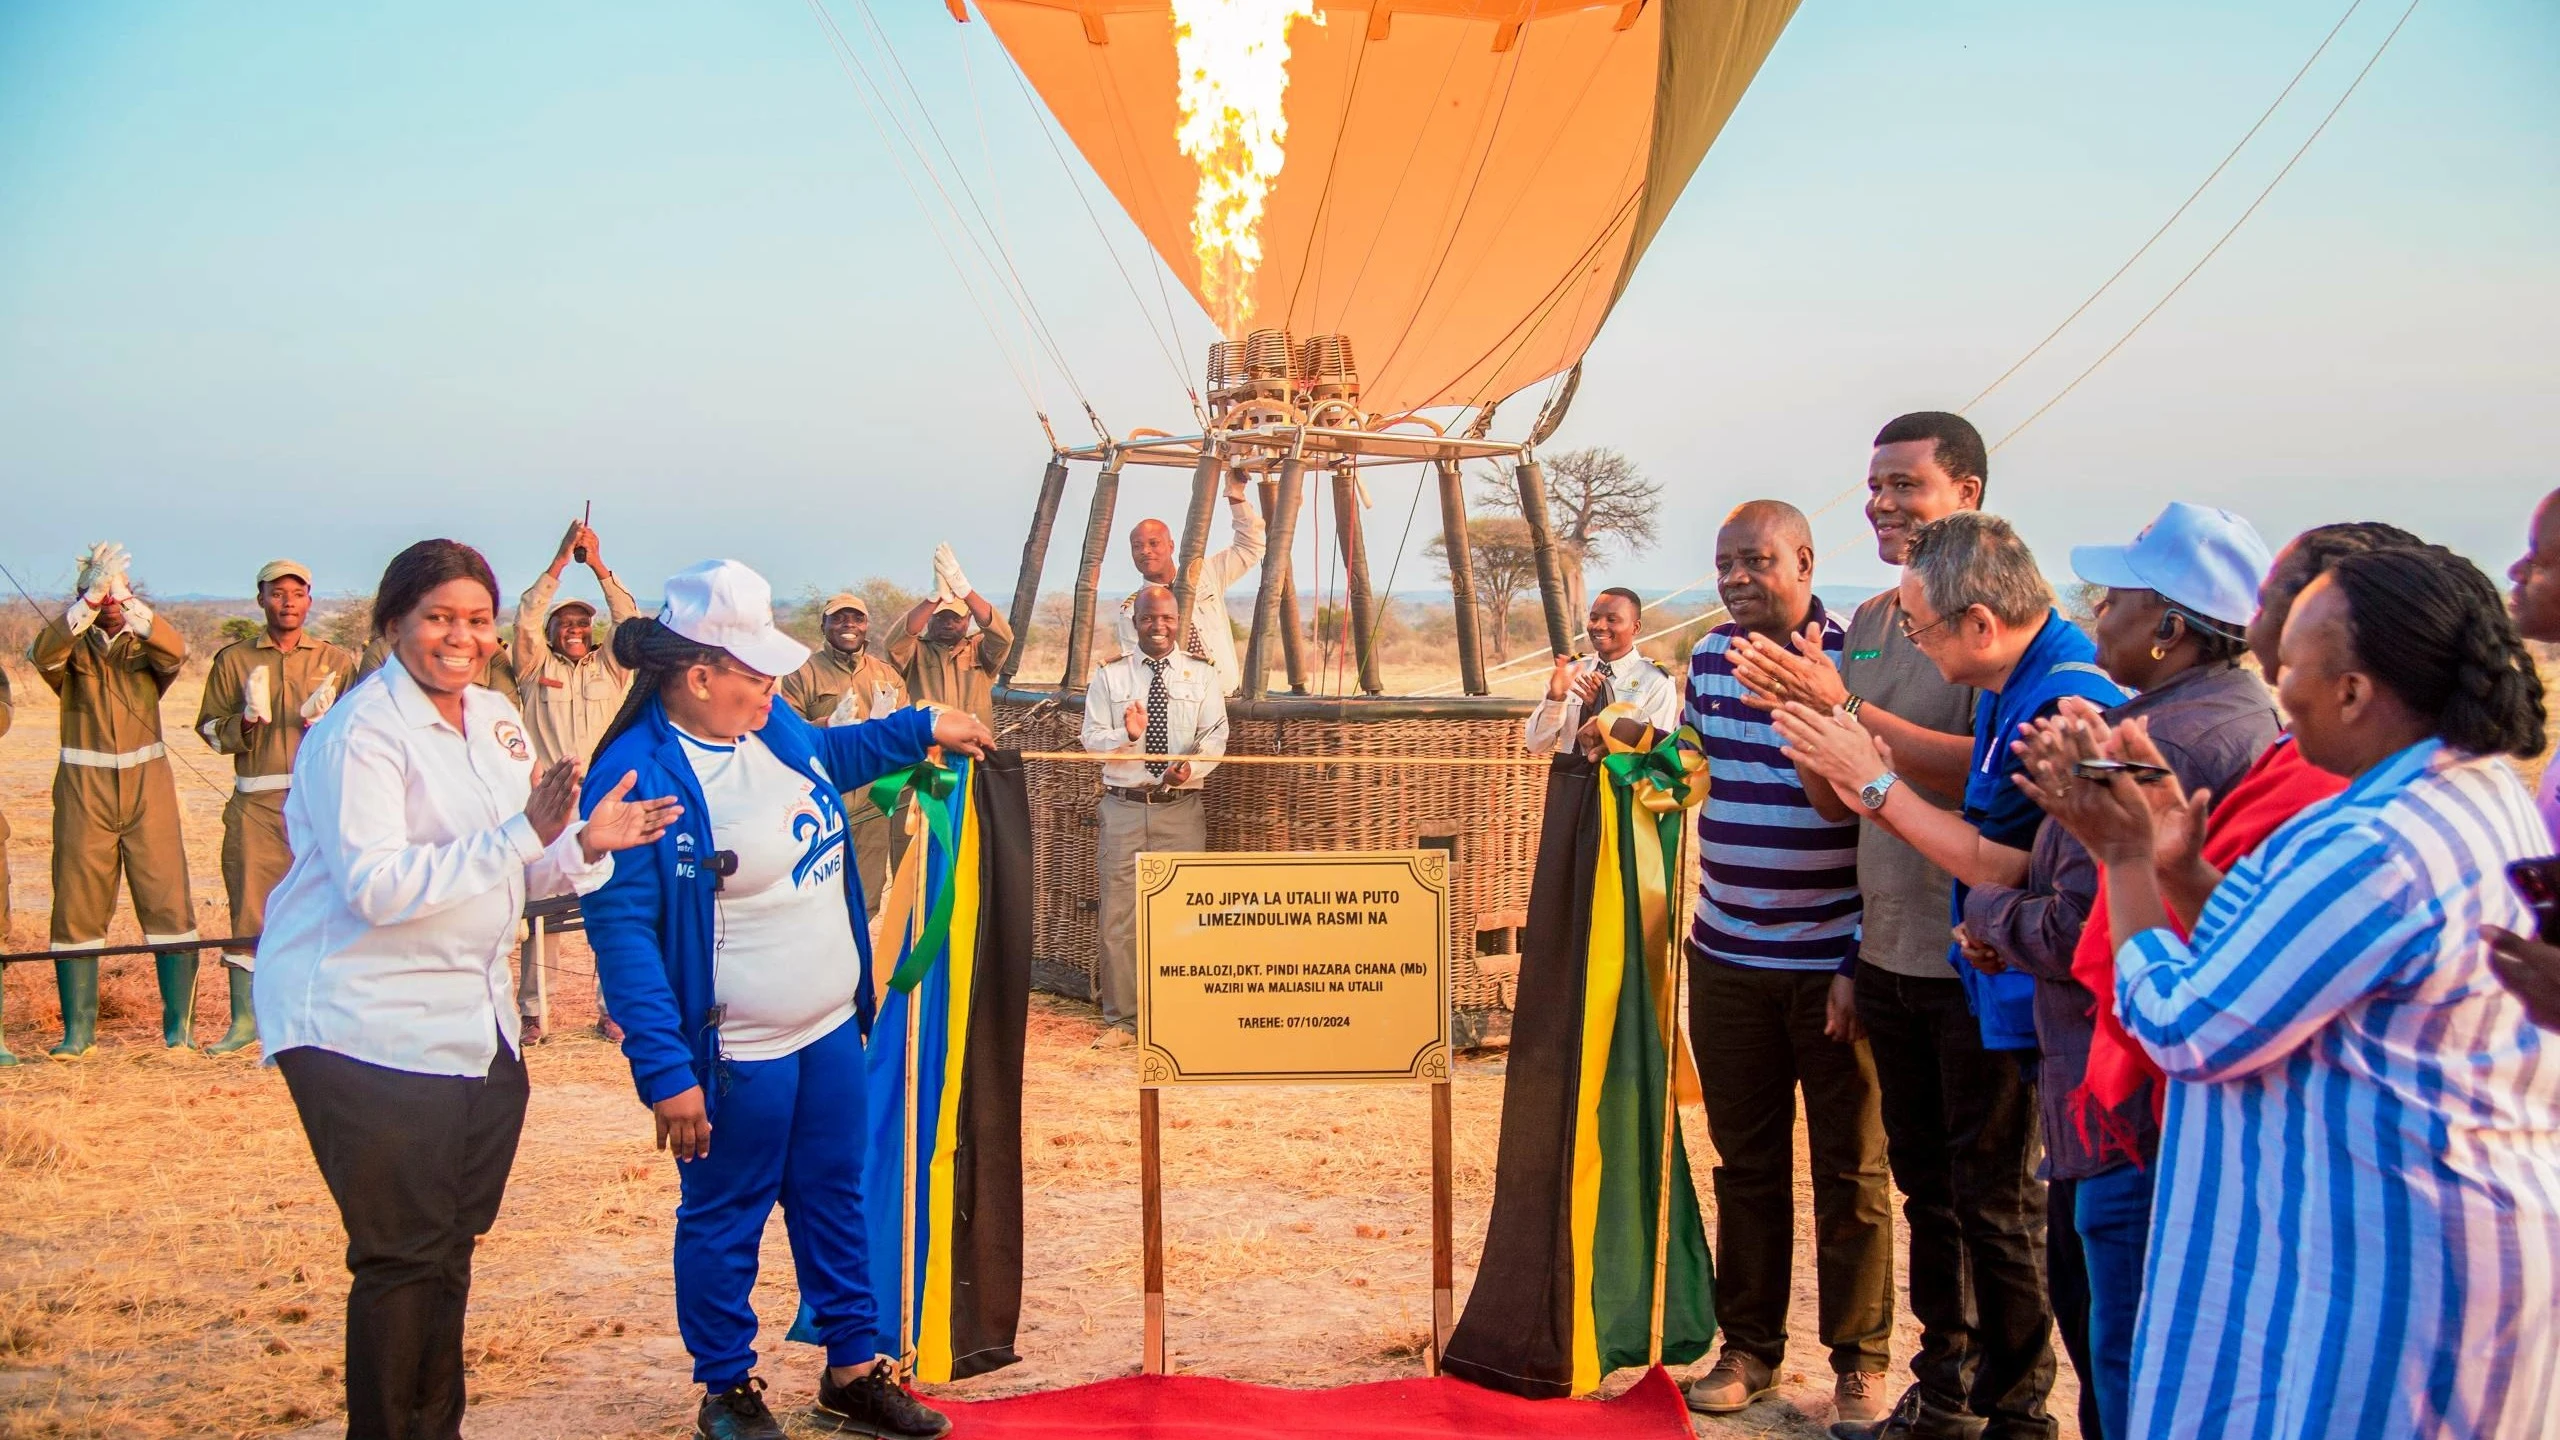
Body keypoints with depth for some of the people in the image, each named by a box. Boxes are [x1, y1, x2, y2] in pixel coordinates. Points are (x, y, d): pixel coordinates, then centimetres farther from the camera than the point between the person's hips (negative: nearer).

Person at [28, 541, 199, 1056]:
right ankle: (78, 1029, 7)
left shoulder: (146, 646, 9)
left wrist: (128, 606, -26)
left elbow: (175, 652, -14)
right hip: (83, 790, 0)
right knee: (77, 905, 1)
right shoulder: (72, 649, 9)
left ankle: (178, 1025, -2)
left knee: (168, 902, -5)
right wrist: (90, 601, -26)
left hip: (148, 787, 0)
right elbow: (44, 654, -15)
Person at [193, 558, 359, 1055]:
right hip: (255, 803, 1)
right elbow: (209, 729, 7)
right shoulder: (233, 659, 12)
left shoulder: (337, 660, 12)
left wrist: (324, 721, -11)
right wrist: (247, 721, -12)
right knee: (249, 905, 0)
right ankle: (245, 1019, 7)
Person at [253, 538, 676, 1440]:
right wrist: (520, 835, -27)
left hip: (474, 1019, 8)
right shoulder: (360, 733, -15)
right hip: (366, 1028, -8)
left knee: (451, 1241, 15)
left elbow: (519, 870, 14)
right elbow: (375, 888, -24)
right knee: (405, 1254, -4)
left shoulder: (496, 719, 9)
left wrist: (585, 842, -7)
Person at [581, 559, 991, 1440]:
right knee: (725, 1220, 9)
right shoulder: (640, 773, -22)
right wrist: (666, 1073, -25)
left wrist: (922, 729, 22)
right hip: (736, 1056, -8)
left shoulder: (773, 728, 3)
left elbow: (831, 753, 29)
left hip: (830, 1029, 8)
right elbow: (621, 933, -23)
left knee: (835, 1201, 18)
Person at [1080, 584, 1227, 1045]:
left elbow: (1215, 736, 0)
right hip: (1124, 806, 0)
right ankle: (1121, 1020, 9)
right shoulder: (1109, 677, 8)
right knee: (1118, 917, 1)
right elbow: (1091, 737, 1)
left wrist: (1192, 765, -20)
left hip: (1182, 809, 0)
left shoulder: (1202, 676, 9)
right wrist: (1127, 735, -20)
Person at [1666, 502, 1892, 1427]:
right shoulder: (1709, 657, 7)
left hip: (1834, 958, -5)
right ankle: (1749, 1346, 24)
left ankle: (1859, 1359, 18)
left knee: (1850, 1168, 6)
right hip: (1727, 955, 5)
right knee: (1745, 1161, 12)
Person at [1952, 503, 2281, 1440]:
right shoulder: (2246, 715, 10)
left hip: (2131, 1102, -11)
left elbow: (2079, 933, -24)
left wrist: (1990, 911, -5)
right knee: (2084, 1294, 24)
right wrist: (2016, 923, 6)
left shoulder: (2150, 745, -23)